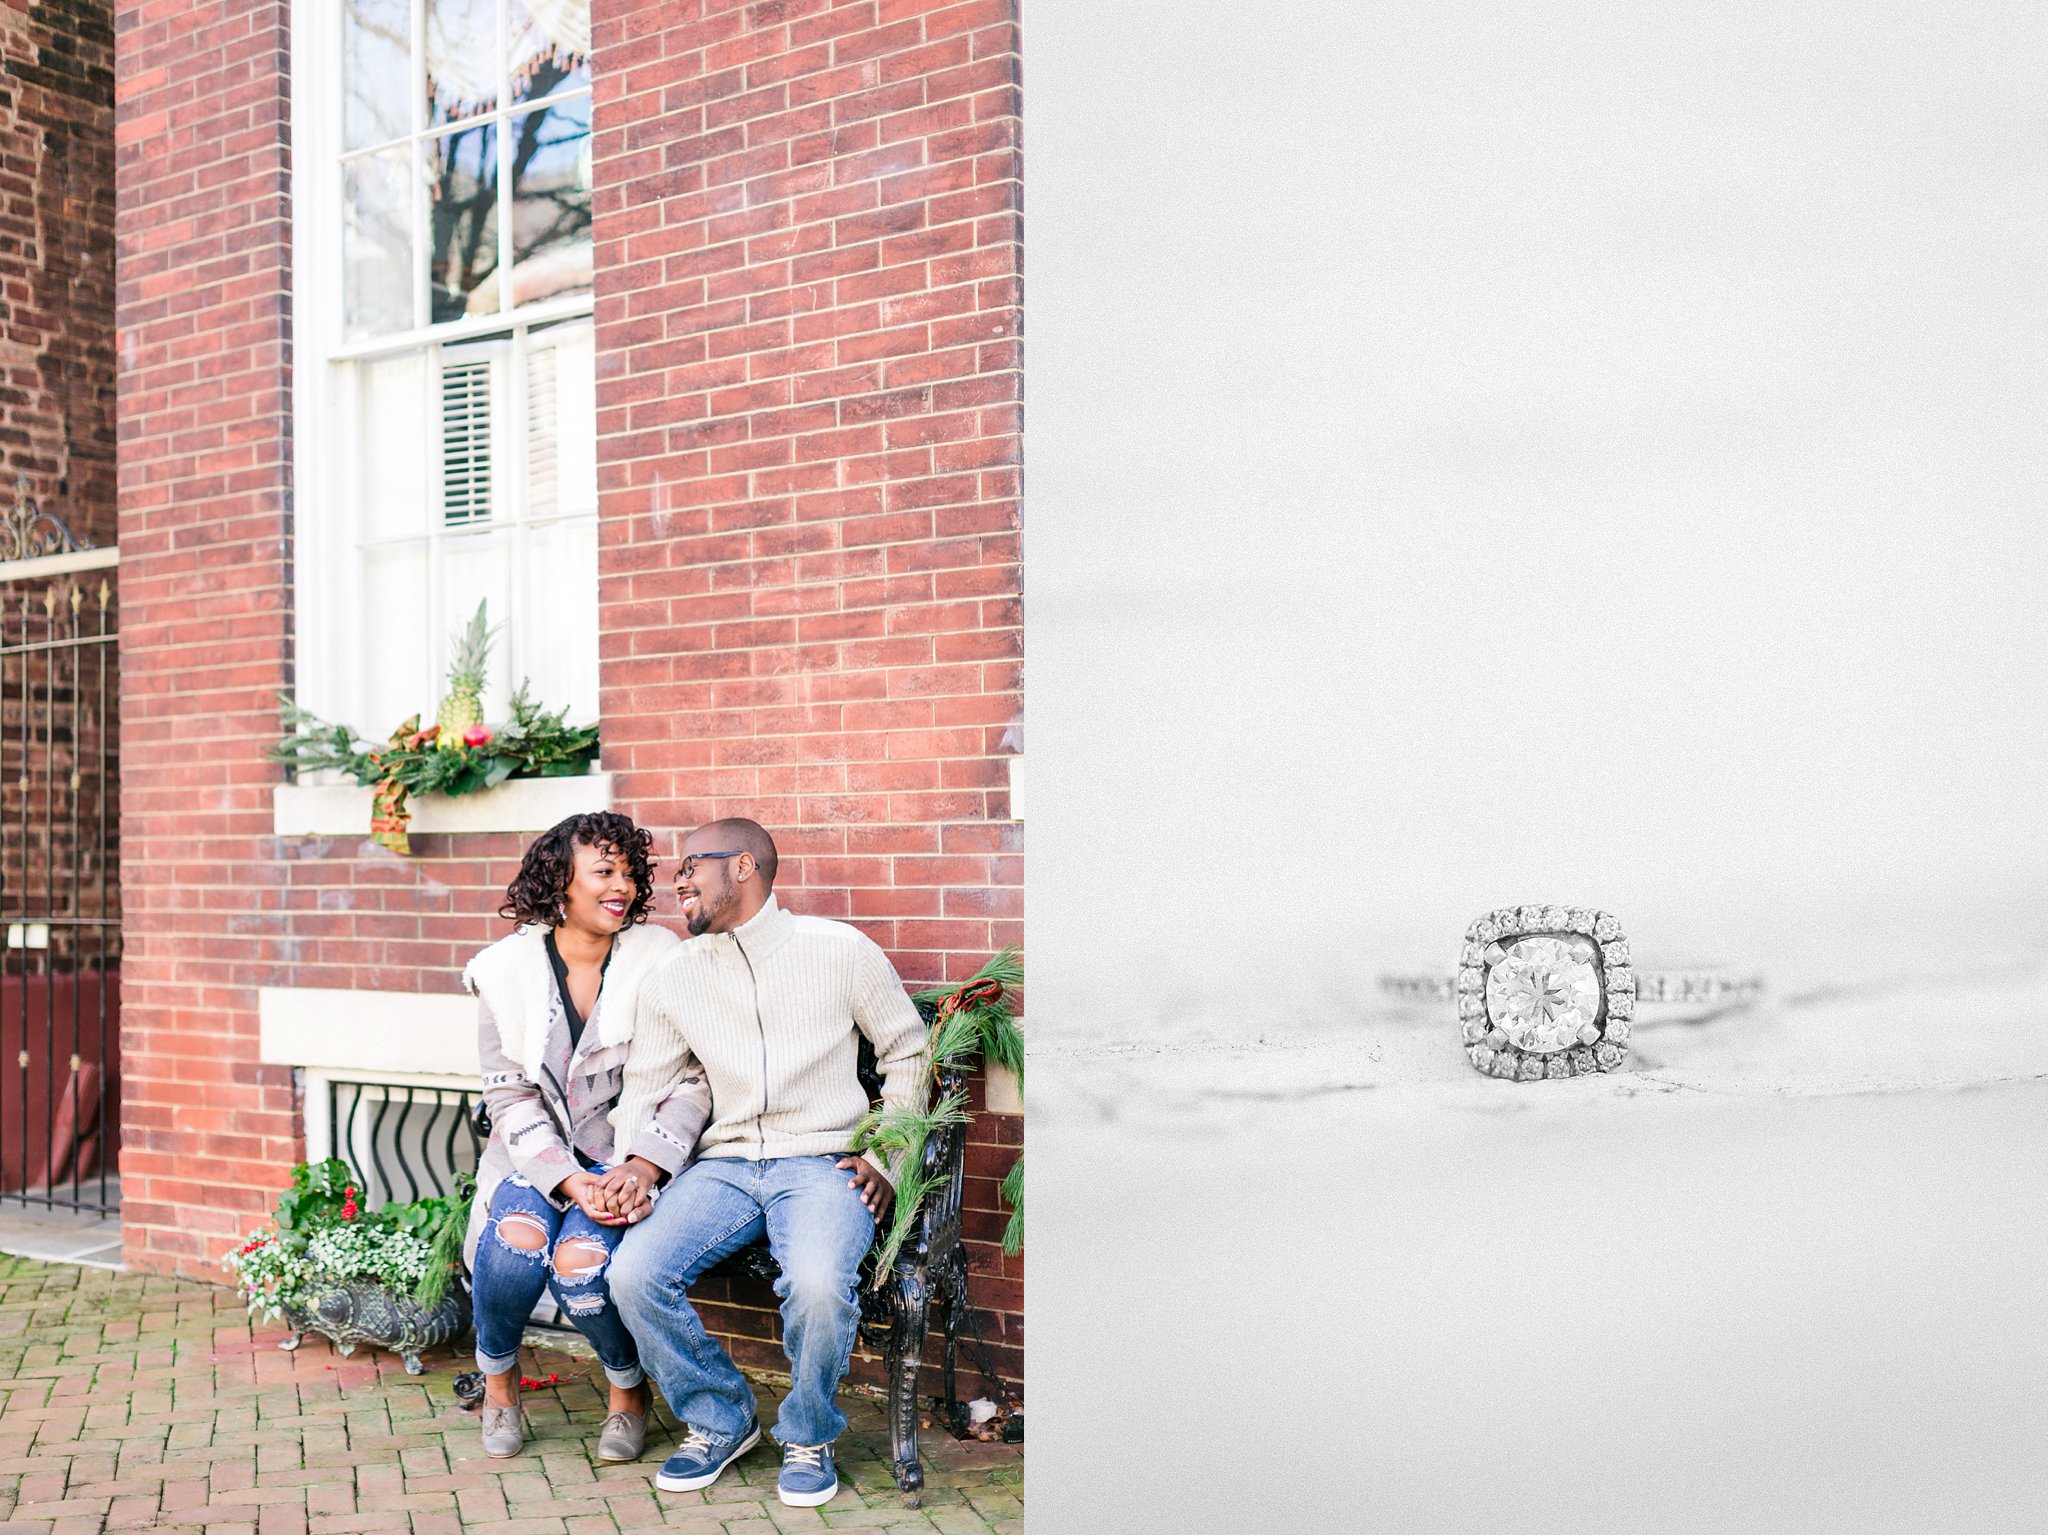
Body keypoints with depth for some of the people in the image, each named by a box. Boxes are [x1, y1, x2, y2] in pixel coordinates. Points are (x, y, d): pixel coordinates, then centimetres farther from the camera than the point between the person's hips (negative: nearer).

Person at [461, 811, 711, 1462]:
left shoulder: (659, 959, -4)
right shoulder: (506, 969, -1)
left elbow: (690, 1084, -5)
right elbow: (510, 1099, -4)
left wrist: (641, 1169, -21)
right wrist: (573, 1182, -18)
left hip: (630, 1157, -1)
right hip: (535, 1156, 1)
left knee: (581, 1259, -28)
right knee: (520, 1235, -29)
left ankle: (630, 1391, 5)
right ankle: (498, 1379, 4)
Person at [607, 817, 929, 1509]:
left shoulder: (841, 950, 1)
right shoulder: (672, 978, 10)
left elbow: (908, 1052, 9)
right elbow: (643, 1089, 15)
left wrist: (886, 1157, -1)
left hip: (824, 1162, -4)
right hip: (725, 1162, 4)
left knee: (817, 1282, -34)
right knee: (633, 1272, -22)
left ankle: (808, 1435, -1)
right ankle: (718, 1418, 5)